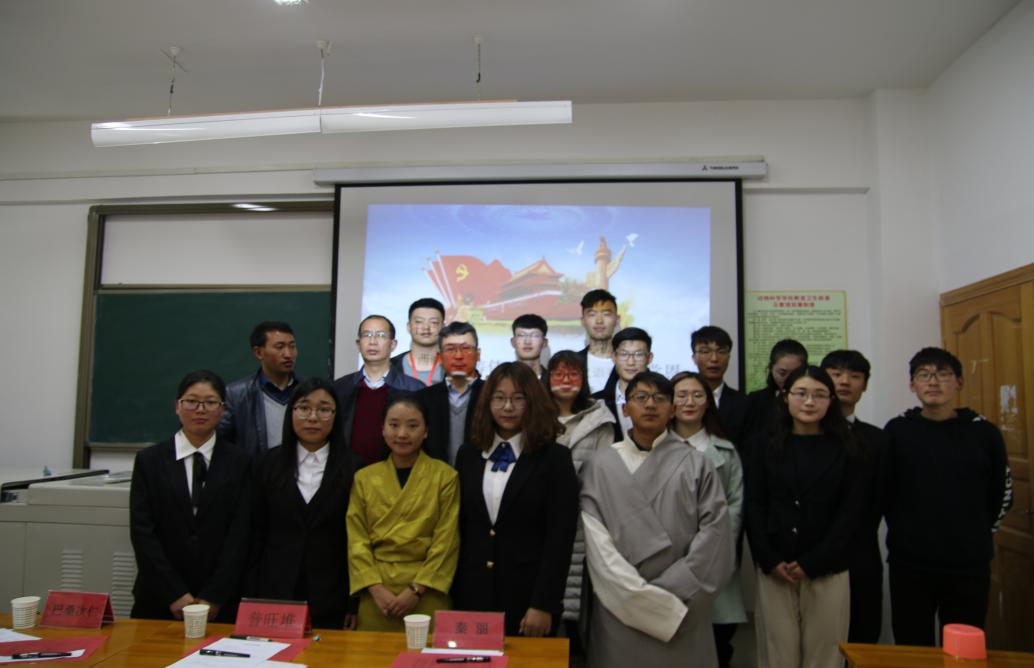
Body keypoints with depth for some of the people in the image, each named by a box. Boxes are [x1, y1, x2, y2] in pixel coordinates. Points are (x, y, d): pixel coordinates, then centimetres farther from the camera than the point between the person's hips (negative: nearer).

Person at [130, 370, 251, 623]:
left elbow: (239, 533, -4)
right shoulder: (149, 460, 3)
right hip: (159, 601, 1)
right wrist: (175, 595, -9)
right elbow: (142, 531, -3)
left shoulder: (240, 463, 0)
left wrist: (213, 598, -11)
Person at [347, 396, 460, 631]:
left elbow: (446, 541, -4)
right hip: (376, 596, 2)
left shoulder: (445, 476, -1)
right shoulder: (364, 478, 6)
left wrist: (416, 589, -10)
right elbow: (356, 540, 3)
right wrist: (376, 589, -8)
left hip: (426, 592, -2)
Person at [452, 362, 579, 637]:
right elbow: (459, 528, 9)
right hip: (472, 594, 3)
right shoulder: (468, 455, 8)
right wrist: (453, 593, 6)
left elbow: (560, 539, -9)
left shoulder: (555, 458, -5)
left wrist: (543, 605, -13)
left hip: (526, 596, -3)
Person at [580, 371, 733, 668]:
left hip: (680, 608, 0)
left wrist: (670, 592, -9)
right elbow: (594, 535, -3)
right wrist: (638, 595, -11)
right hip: (618, 606, 0)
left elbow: (715, 532, -2)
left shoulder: (696, 464, 4)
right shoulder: (600, 465, 4)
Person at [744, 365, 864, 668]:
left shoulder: (845, 448, 3)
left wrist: (811, 563, -7)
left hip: (827, 570, 0)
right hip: (774, 569, 1)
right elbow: (754, 506, 3)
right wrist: (770, 561, -8)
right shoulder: (764, 444, 5)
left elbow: (851, 512, -1)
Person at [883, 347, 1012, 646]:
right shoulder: (897, 431, -2)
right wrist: (908, 533, 4)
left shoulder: (984, 433, 0)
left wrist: (974, 537, 11)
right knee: (912, 652, 10)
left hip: (970, 566, 1)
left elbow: (1002, 495, 10)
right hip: (909, 565, 0)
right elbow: (883, 493, 3)